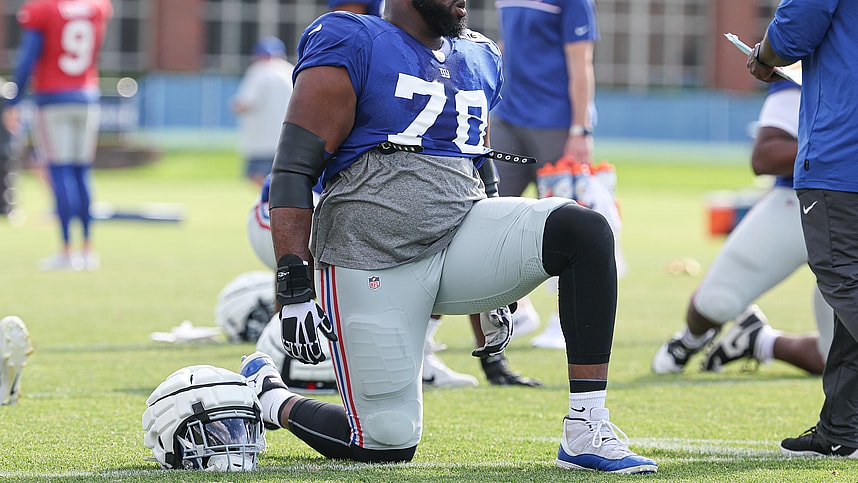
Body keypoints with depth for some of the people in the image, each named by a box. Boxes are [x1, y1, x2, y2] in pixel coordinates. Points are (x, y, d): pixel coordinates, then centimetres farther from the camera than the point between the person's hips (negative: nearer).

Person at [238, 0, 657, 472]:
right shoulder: (351, 43, -4)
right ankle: (266, 395, 24)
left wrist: (495, 290, 27)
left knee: (586, 231, -20)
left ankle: (586, 434, -19)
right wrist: (294, 288, -17)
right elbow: (294, 169, -9)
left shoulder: (478, 58, 18)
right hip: (370, 253, -6)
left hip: (460, 236, 6)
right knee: (388, 442, -7)